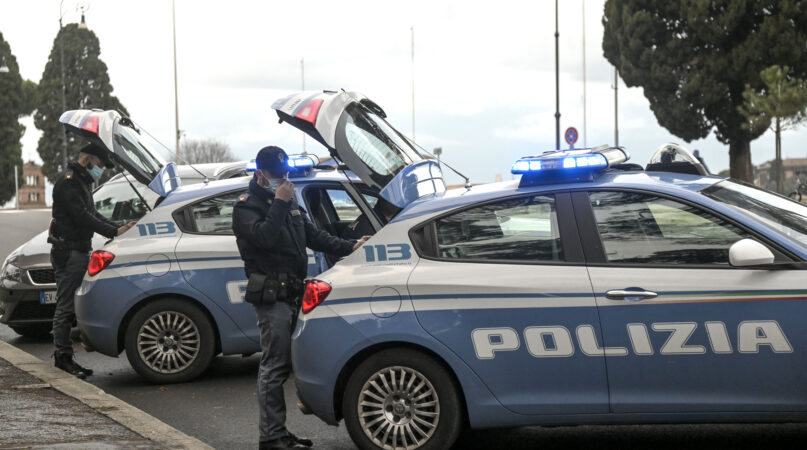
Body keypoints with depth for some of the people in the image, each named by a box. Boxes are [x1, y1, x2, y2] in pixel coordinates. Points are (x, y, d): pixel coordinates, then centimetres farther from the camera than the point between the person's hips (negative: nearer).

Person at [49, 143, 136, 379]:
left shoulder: (82, 182, 20)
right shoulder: (69, 182, -14)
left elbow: (92, 214, 21)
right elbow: (82, 217, -22)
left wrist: (120, 228, 7)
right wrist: (115, 232, -23)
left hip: (79, 251, 10)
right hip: (68, 251, -10)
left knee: (72, 305, 11)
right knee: (66, 305, -7)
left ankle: (64, 357, 14)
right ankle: (62, 356, -4)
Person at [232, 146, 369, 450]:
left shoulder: (290, 204, 22)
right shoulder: (247, 206, -4)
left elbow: (314, 236, 19)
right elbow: (264, 236, -22)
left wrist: (349, 247, 6)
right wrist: (279, 204, -17)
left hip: (293, 294, 8)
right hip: (270, 296, -8)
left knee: (282, 365, 11)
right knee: (274, 366, -9)